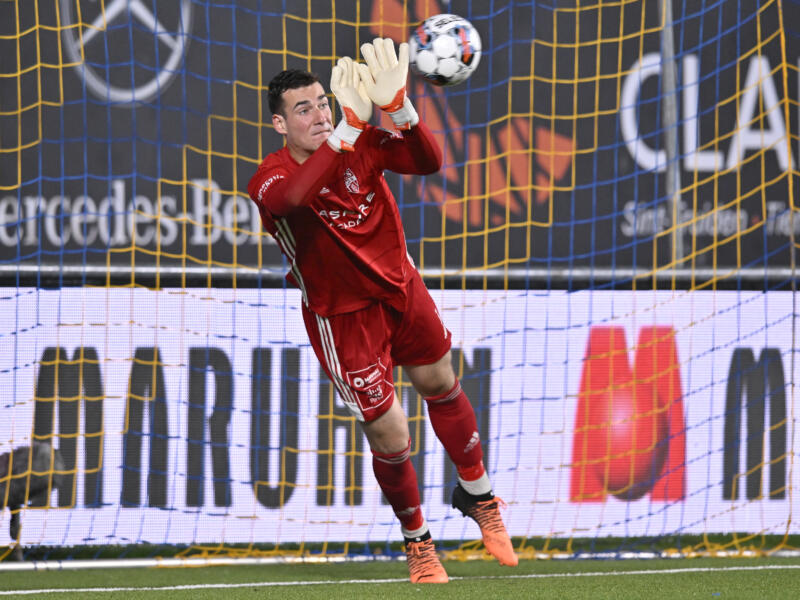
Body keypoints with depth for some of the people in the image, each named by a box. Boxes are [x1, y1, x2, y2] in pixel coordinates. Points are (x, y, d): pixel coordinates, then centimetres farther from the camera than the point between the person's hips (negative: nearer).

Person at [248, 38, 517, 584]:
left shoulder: (363, 142, -12)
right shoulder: (270, 180, -24)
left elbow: (428, 161, -29)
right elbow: (293, 197, -49)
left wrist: (398, 107, -48)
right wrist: (349, 128, -56)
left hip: (400, 287, 4)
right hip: (342, 315, -4)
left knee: (442, 385, 22)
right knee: (390, 437, -1)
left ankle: (477, 495, 48)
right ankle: (417, 539, 26)